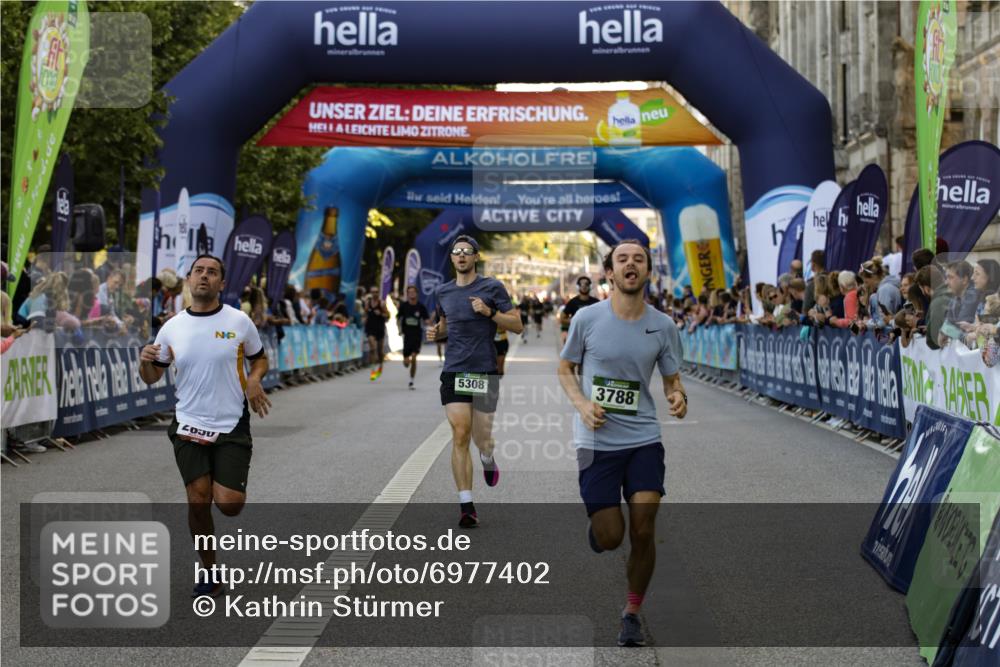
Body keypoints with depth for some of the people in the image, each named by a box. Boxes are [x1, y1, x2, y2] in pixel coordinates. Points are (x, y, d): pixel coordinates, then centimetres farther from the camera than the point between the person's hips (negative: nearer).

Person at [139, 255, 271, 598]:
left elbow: (259, 359, 12)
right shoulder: (172, 327, 3)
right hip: (189, 425, 2)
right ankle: (209, 573, 17)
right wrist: (145, 361, -13)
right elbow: (152, 377, 10)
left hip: (232, 427, -2)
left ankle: (227, 485, 29)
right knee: (198, 501, -3)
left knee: (228, 504, -11)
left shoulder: (239, 321, -3)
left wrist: (254, 380, -10)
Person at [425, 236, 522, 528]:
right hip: (453, 372, 2)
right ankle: (467, 506, -7)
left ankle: (488, 461, 43)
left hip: (485, 372, -2)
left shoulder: (492, 287, -1)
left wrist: (490, 312, -16)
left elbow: (517, 325, -2)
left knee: (482, 438, 3)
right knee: (460, 436, -9)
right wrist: (436, 331, 7)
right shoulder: (442, 292, 11)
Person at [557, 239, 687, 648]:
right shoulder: (587, 318, -5)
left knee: (643, 531, -5)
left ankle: (632, 612, 17)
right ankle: (596, 523, 36)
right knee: (610, 538, -4)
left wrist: (678, 398, -14)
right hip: (596, 441, -1)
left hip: (644, 438, 1)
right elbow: (565, 369, 8)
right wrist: (582, 404, -11)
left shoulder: (662, 326, 0)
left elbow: (671, 380, 10)